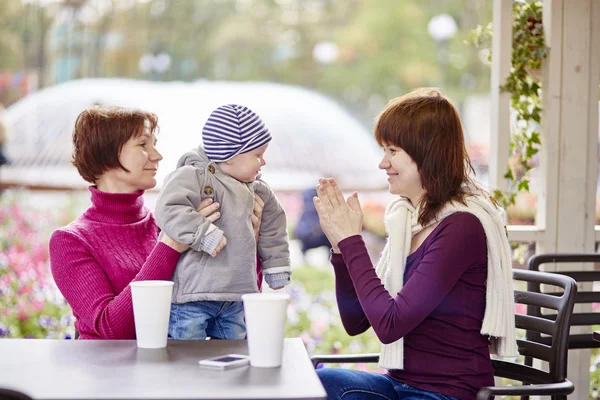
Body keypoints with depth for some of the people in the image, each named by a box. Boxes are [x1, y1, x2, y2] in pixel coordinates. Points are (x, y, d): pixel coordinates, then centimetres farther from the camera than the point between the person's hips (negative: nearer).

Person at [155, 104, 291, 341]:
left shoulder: (254, 189, 13)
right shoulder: (192, 176, -12)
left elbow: (273, 228, 25)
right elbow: (168, 211, -27)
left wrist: (277, 269, 26)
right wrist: (206, 235, -29)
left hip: (234, 299, 7)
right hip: (191, 298, -7)